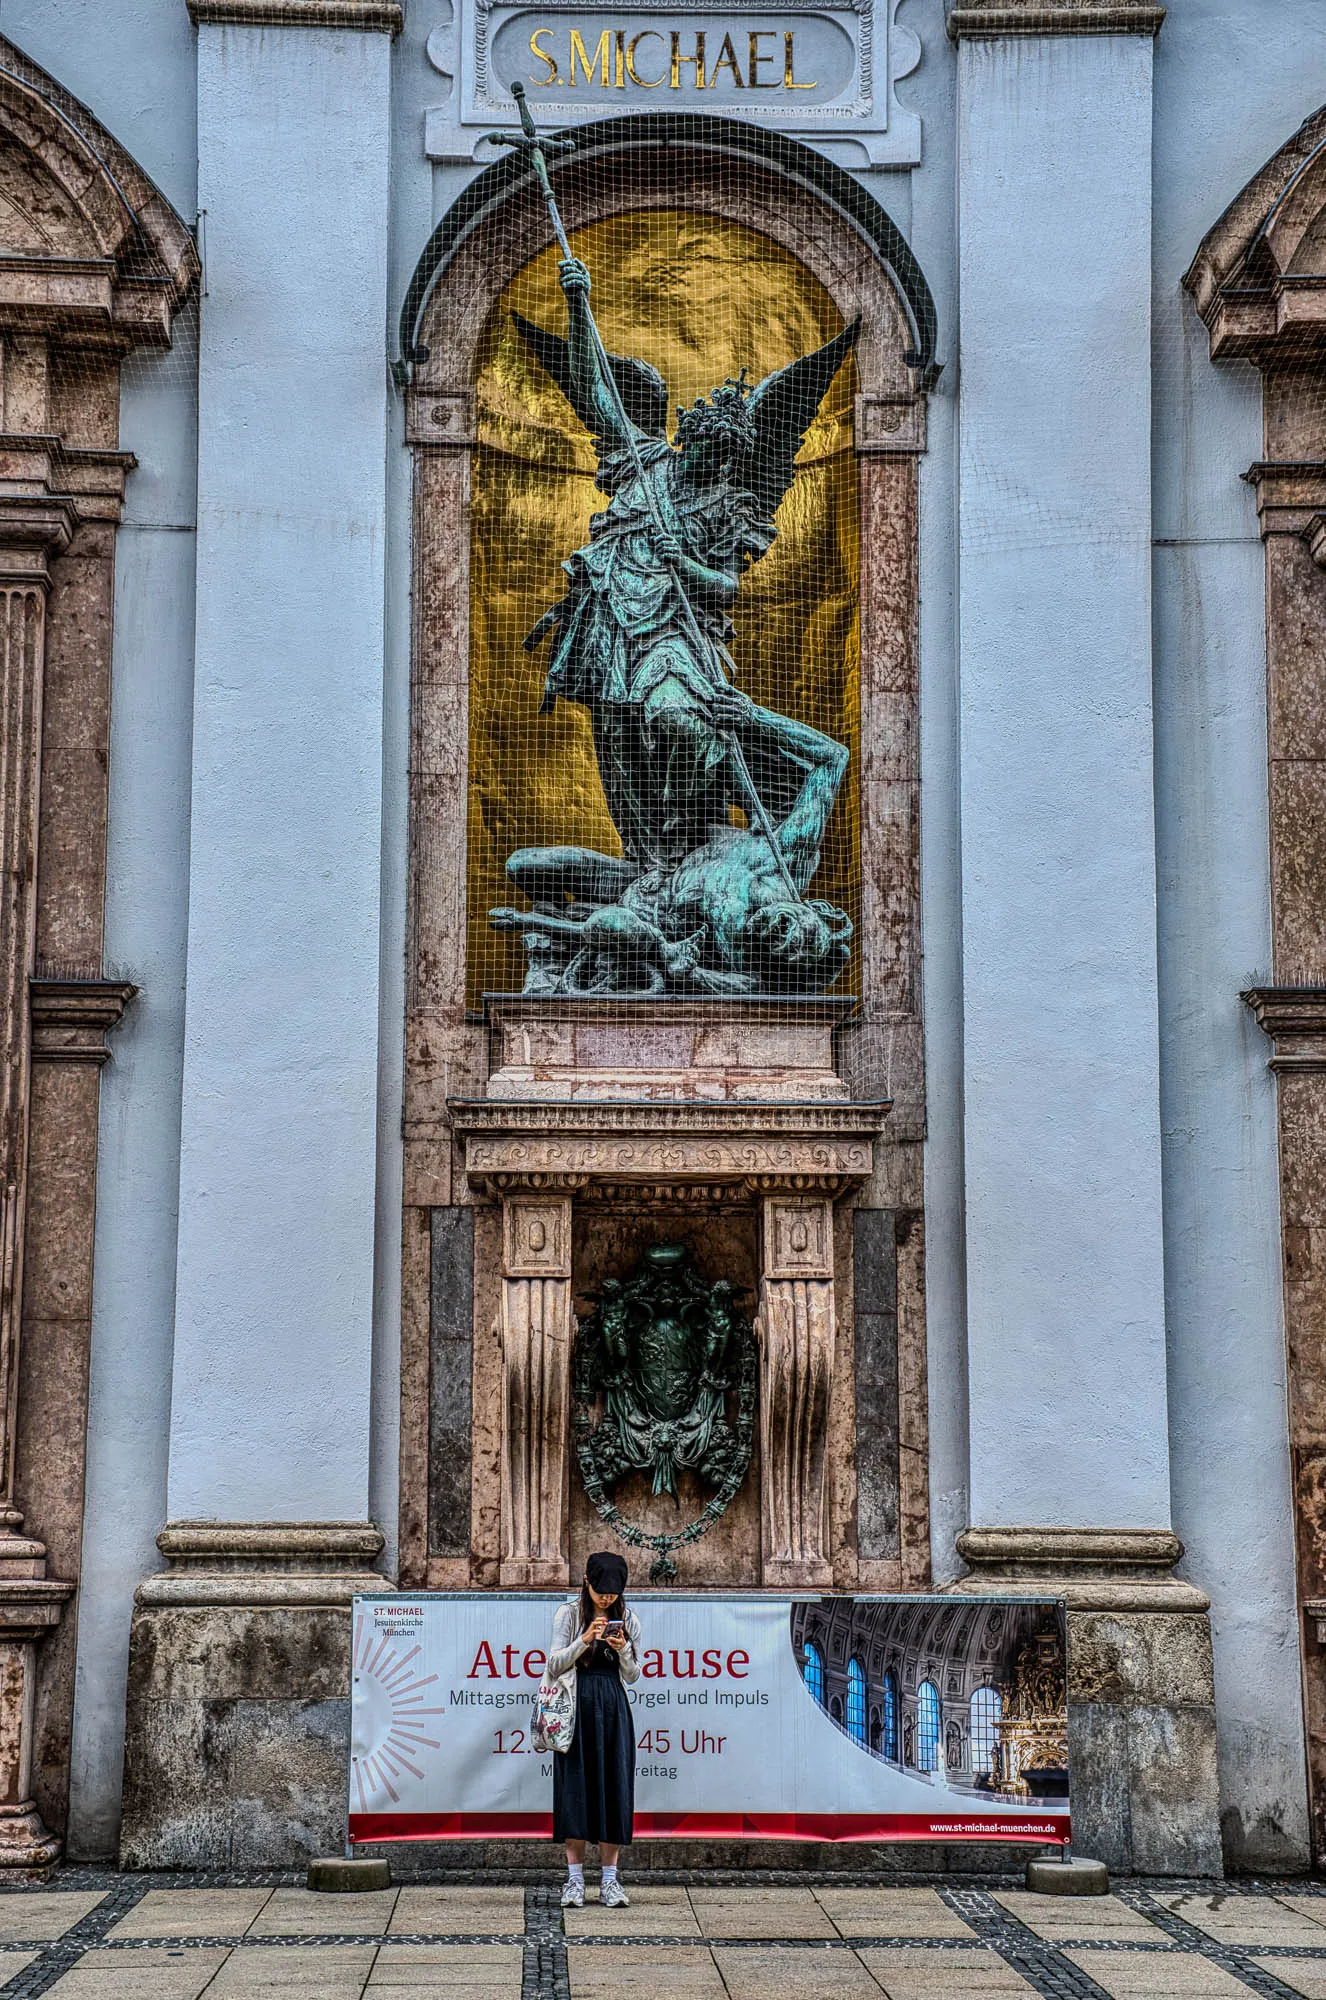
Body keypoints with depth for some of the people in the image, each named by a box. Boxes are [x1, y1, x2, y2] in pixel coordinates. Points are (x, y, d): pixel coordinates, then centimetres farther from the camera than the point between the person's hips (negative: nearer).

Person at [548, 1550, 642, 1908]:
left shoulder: (627, 1619, 8)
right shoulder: (569, 1614, 2)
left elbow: (632, 1676, 9)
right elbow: (554, 1666, -4)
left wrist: (623, 1650, -11)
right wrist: (585, 1640, -17)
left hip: (613, 1708, 2)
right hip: (577, 1706, -2)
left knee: (614, 1788, -1)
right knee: (575, 1788, -3)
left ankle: (610, 1880, 5)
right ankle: (575, 1879, 2)